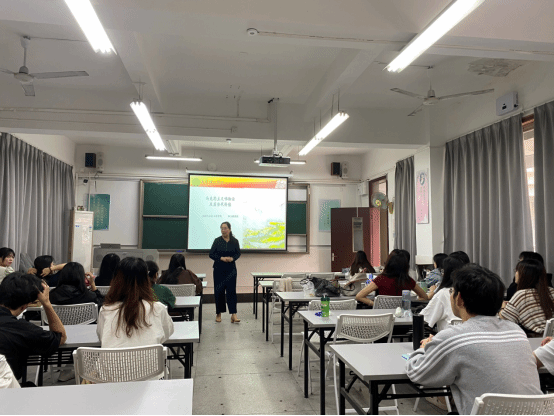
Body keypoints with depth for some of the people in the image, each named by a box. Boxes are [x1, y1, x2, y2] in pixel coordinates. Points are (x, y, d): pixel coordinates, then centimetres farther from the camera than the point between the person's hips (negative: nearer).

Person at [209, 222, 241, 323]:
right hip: (219, 269, 0)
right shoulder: (217, 241, -3)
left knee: (232, 290, -5)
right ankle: (218, 314, 17)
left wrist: (232, 258, -11)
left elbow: (238, 253, 9)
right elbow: (211, 254, -2)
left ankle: (233, 314, -5)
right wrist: (221, 258, -16)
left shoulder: (235, 241, 1)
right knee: (219, 291, 4)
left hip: (231, 269, 0)